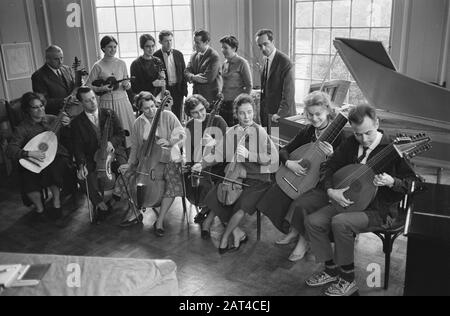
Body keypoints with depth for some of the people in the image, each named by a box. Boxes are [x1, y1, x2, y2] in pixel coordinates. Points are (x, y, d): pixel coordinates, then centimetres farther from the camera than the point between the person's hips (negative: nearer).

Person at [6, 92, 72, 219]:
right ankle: (39, 208, 1)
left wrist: (66, 125, -12)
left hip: (57, 157, 1)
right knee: (28, 179, -27)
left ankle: (56, 203, -9)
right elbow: (10, 149, -13)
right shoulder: (23, 128, -5)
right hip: (35, 161, 0)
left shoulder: (52, 119, 3)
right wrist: (29, 153, -29)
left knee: (51, 171, -32)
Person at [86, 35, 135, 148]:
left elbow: (128, 85, 13)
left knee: (126, 131, 3)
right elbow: (88, 86, 0)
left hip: (122, 101, 3)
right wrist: (102, 89, -15)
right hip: (107, 103, -2)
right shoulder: (98, 66, -3)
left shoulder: (121, 63, 6)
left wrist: (126, 84, -10)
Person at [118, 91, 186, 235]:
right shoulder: (138, 123, 7)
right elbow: (135, 147, 11)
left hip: (169, 159, -3)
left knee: (174, 182, -29)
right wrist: (131, 164, 0)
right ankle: (135, 212, 3)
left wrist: (169, 141, -24)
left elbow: (181, 134, -7)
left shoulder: (167, 116, -3)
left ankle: (160, 221, -15)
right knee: (126, 173, -16)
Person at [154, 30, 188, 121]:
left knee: (178, 117, 7)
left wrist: (184, 90, 4)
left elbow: (183, 73, 11)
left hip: (178, 90, 3)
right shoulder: (156, 56, -3)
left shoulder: (178, 54, 9)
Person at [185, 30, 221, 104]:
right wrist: (193, 77, -17)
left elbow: (209, 78, -19)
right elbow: (186, 72, 6)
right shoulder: (194, 55, 11)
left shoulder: (214, 56, -12)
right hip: (196, 94, 6)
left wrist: (192, 78, -8)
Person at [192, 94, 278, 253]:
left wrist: (248, 154, -27)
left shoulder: (261, 133, -6)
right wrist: (202, 164, -6)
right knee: (211, 199, -15)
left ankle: (225, 236, 1)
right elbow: (218, 154, 10)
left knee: (242, 205, -28)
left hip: (257, 180, -5)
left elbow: (272, 157, -18)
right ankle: (238, 233, -2)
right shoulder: (231, 133, 9)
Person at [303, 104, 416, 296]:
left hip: (379, 210, -6)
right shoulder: (350, 144, 2)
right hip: (347, 202, 6)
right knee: (312, 221, -12)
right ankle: (331, 270, 6)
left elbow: (412, 183, -9)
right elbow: (328, 168, 8)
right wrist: (330, 191, -10)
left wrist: (392, 182, -29)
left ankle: (348, 280, -11)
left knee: (340, 222, -32)